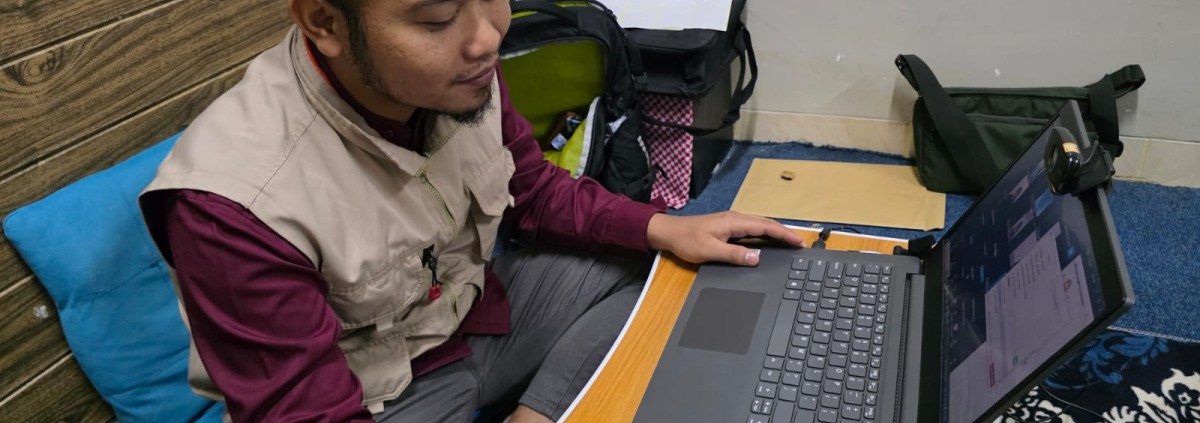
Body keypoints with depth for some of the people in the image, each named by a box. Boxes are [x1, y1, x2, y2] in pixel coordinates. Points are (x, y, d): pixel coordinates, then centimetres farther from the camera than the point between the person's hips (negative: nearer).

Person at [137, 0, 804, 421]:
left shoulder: (462, 74, -17)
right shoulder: (237, 205, -32)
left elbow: (534, 188, 3)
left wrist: (662, 228, -10)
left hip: (476, 311, 6)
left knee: (645, 264, 1)